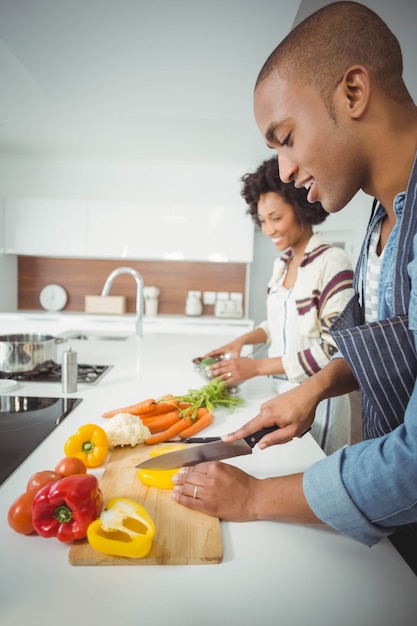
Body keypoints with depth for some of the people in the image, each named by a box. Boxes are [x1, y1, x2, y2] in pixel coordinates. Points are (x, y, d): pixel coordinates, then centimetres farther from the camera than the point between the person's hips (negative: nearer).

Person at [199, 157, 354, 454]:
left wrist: (258, 367, -19)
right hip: (280, 390, 6)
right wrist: (242, 340, -1)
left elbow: (333, 348, -19)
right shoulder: (281, 264, 6)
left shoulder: (333, 262, -16)